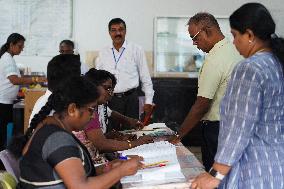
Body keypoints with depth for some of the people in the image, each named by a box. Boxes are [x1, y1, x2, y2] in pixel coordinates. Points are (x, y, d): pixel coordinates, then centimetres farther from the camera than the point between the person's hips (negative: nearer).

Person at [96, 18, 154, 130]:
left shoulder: (136, 50, 1)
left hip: (130, 99, -2)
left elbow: (145, 78, 3)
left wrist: (148, 101, -1)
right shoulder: (103, 54, 8)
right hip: (109, 99, 2)